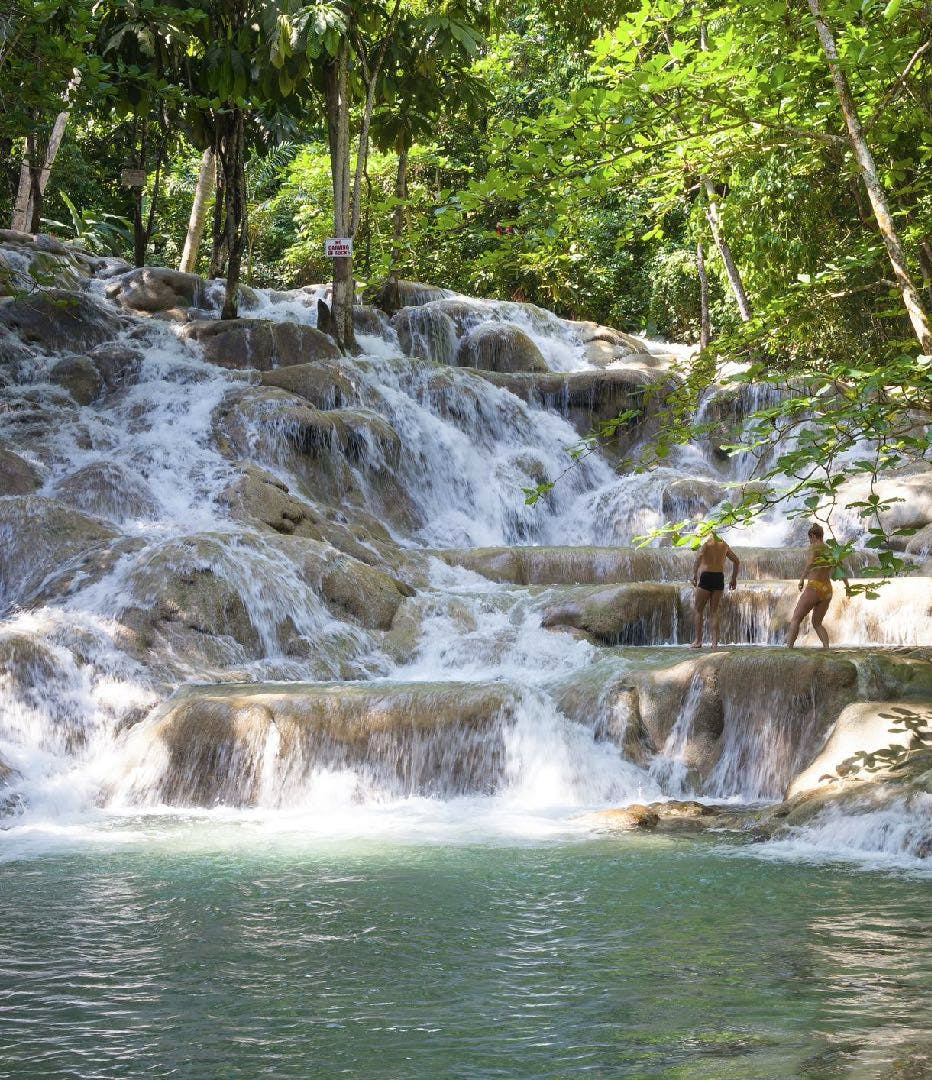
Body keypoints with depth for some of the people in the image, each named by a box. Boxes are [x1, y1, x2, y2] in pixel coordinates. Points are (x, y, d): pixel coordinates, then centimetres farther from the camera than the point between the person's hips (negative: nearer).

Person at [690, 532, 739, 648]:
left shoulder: (706, 544, -2)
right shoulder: (724, 545, 14)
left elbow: (699, 556, -22)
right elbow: (736, 561, 19)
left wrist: (694, 574, -22)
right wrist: (734, 579, 24)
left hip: (706, 577, -5)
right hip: (719, 578, 5)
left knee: (699, 609, 6)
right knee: (714, 611, 9)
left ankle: (698, 640, 4)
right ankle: (714, 641, 1)